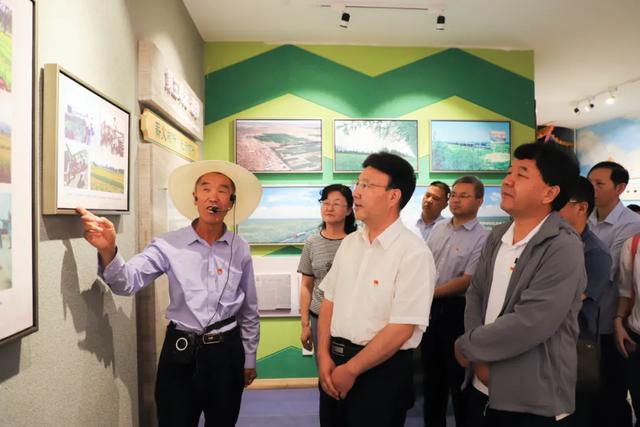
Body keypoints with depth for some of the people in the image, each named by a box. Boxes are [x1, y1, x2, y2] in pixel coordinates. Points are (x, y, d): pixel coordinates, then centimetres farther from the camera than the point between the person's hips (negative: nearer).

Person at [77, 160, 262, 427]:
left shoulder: (240, 249, -3)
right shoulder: (169, 245, -7)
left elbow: (249, 310, 5)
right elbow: (127, 282, -20)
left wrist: (249, 359, 11)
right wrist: (108, 252, -39)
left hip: (227, 352, 2)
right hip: (180, 352, -1)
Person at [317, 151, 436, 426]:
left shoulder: (414, 253, -17)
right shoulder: (349, 243, 4)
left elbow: (401, 329, -18)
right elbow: (329, 301, 8)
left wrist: (350, 370, -12)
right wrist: (324, 356, -3)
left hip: (382, 371, -6)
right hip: (334, 363, 6)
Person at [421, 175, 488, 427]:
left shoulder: (481, 238, -13)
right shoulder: (438, 228, 6)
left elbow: (467, 281, -18)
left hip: (457, 311, -6)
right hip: (430, 308, 6)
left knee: (458, 376, 8)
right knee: (431, 372, 18)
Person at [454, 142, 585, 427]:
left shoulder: (564, 248, -18)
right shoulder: (497, 236, 6)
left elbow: (528, 325, -25)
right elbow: (475, 294, 4)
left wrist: (466, 346, -12)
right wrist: (480, 357, -10)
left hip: (532, 402, -6)